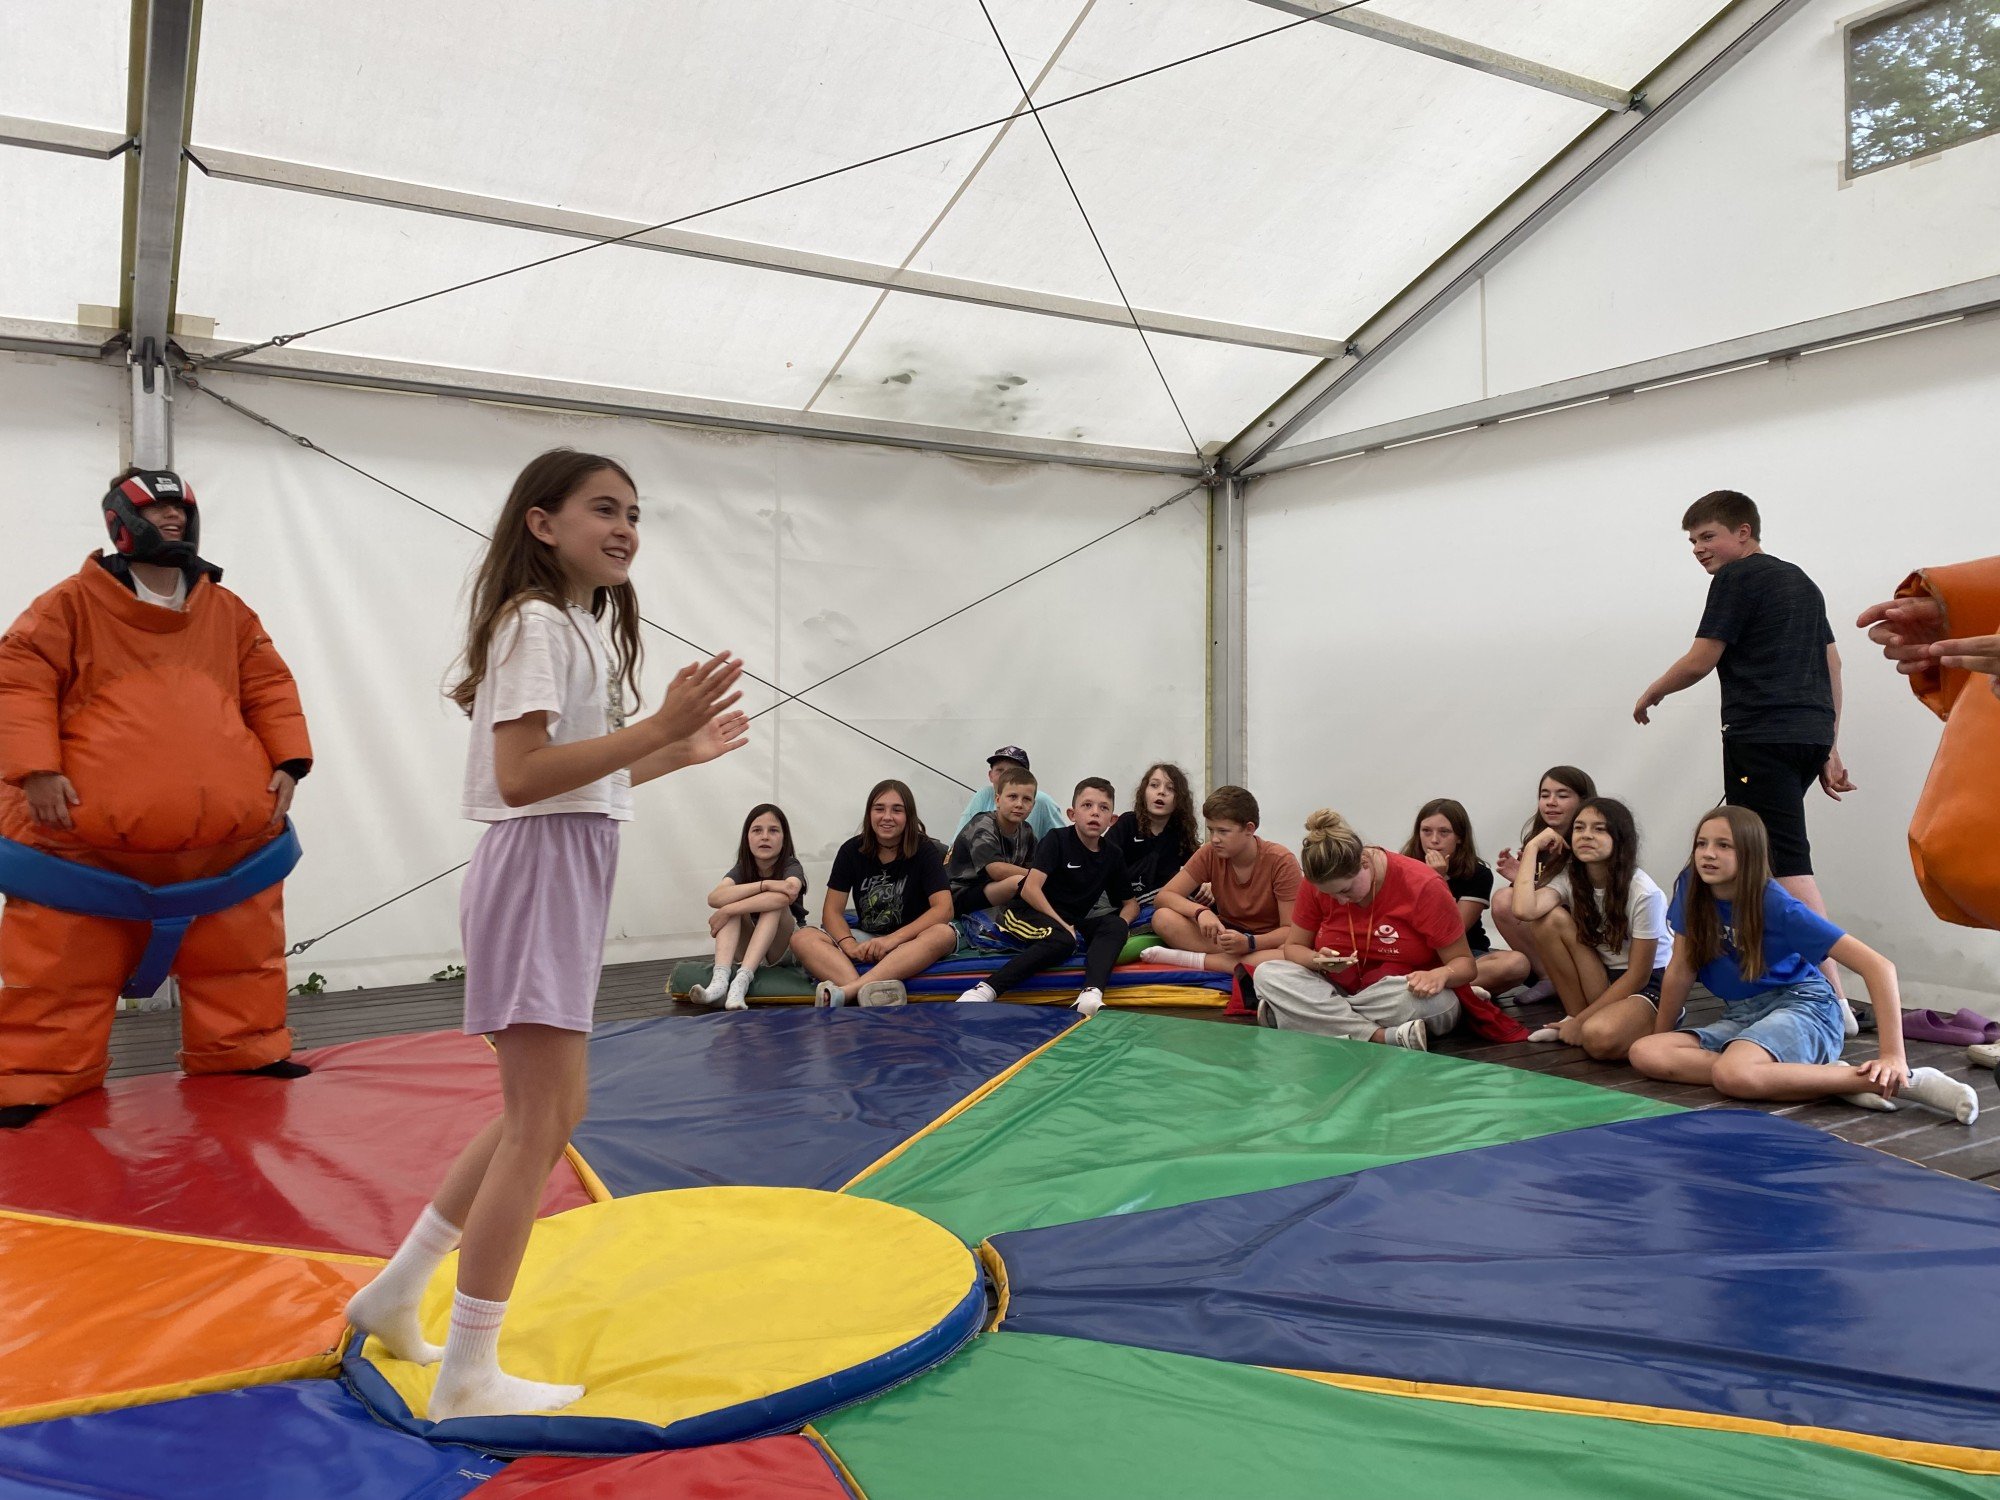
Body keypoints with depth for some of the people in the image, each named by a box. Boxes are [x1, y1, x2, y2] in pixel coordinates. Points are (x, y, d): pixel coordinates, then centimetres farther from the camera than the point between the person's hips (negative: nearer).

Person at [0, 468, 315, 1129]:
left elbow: (270, 687, 13)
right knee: (64, 966, 4)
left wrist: (287, 762, 1)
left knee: (240, 955, 14)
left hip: (228, 831, 4)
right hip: (87, 833, -3)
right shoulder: (74, 602, -1)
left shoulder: (227, 610, 10)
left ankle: (245, 1049, 29)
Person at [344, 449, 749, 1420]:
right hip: (537, 874, -10)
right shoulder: (535, 623, -12)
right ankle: (467, 1378, 6)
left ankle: (396, 1294, 29)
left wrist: (678, 753, 15)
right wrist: (655, 726, -25)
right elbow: (521, 775, -22)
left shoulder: (584, 631, 19)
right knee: (540, 1124, -6)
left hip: (571, 875, 10)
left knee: (543, 1117, 16)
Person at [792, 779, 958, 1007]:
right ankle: (866, 994, -50)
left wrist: (892, 939, -29)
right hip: (866, 939, 2)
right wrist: (849, 945, -26)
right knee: (803, 939, -22)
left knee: (944, 934, -36)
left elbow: (943, 909, -17)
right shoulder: (852, 850, 0)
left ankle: (845, 992, -47)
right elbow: (832, 911, -4)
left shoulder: (923, 850, -6)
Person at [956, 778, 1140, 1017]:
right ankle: (985, 990, -42)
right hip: (1029, 914, -6)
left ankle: (1091, 995, -46)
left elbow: (1131, 902, 14)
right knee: (1062, 941, -37)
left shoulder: (1112, 854, 6)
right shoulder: (1056, 840, -10)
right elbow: (1030, 889, -20)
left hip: (1072, 922, 6)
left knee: (1115, 926, -22)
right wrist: (1061, 923, -25)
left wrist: (1121, 924, -9)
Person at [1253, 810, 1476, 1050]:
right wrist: (1318, 961, -21)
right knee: (1268, 974, -21)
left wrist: (1440, 975, -35)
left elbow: (1464, 963, -10)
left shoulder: (1422, 885, -16)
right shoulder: (1315, 884, -7)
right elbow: (1293, 947, 4)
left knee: (1431, 1000, -39)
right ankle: (1386, 1037, -33)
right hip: (1340, 990, 4)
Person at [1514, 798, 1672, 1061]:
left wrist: (1582, 1020, -16)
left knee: (1599, 1037, -39)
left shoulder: (1645, 893, -18)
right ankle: (1574, 1018, -6)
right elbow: (1524, 910, -28)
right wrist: (1532, 846, -18)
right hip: (1601, 980, 6)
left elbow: (1638, 975, -14)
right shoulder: (1570, 880, -6)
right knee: (1551, 919, -19)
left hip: (1648, 986, -6)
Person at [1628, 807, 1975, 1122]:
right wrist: (1661, 1038, 5)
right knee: (1643, 1053, -21)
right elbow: (1681, 970, 2)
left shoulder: (1775, 905, -19)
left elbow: (1878, 966, -21)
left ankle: (1897, 1080, -24)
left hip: (1801, 1006, -6)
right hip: (1741, 1015, 7)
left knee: (1732, 1074, -38)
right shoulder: (1691, 887, -5)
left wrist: (1893, 1055, -28)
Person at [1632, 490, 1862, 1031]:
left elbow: (1699, 661, -6)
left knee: (1785, 863, -13)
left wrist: (1650, 695, 12)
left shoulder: (1737, 578, -2)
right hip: (1810, 736, 9)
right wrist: (1830, 750, 20)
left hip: (1761, 736, -9)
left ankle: (1833, 993, -17)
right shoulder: (1800, 581, 23)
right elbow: (1832, 665, 20)